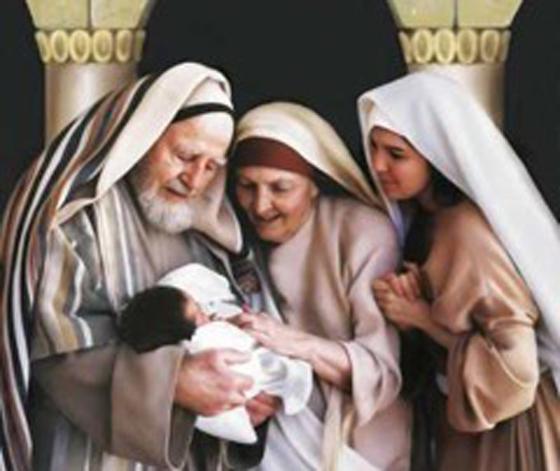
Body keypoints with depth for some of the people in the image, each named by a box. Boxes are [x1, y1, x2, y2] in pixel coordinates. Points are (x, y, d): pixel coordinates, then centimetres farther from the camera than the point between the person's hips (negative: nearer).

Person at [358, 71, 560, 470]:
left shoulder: (469, 233, -27)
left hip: (507, 422, -8)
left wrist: (422, 318, -19)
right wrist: (414, 297, -12)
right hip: (467, 410, 8)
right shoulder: (427, 214, -1)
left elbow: (515, 362, -28)